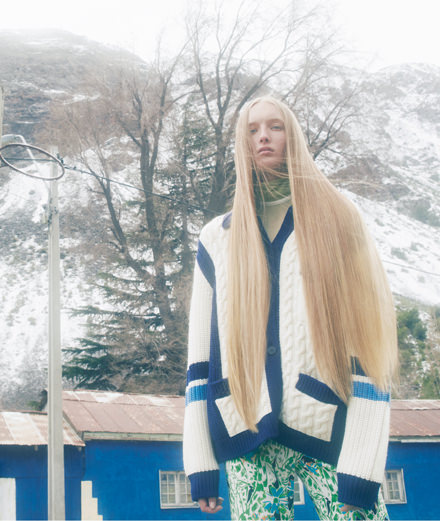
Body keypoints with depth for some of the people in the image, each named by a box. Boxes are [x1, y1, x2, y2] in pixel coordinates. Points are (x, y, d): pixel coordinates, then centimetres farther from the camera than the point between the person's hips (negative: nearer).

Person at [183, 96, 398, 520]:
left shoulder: (337, 220, 8)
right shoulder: (217, 239, 14)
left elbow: (369, 339, -1)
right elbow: (200, 352, 11)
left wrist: (361, 467, -10)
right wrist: (200, 464, 3)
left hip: (331, 433, -1)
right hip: (249, 437, 2)